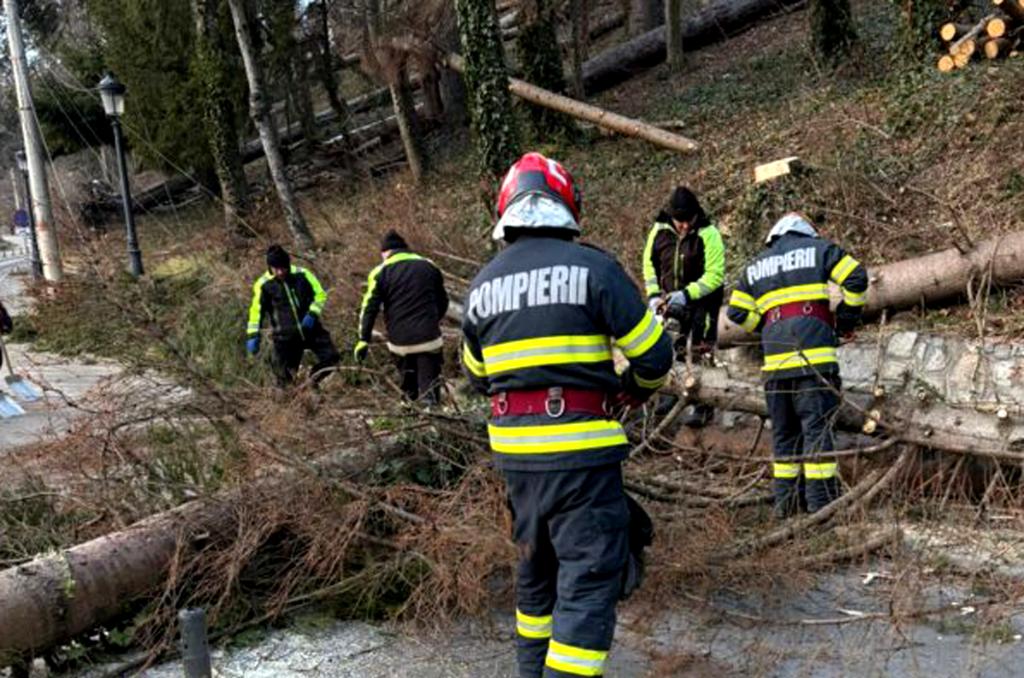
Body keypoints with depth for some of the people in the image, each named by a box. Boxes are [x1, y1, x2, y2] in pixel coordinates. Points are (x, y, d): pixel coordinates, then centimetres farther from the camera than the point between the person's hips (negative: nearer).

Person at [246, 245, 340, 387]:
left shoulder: (302, 274, -5)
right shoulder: (263, 284, -8)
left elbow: (320, 294, 4)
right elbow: (256, 311, -2)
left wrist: (312, 314, -11)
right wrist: (253, 336, -9)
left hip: (311, 329, 2)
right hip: (285, 337, -2)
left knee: (332, 358, -3)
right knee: (286, 376, -1)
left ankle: (313, 382, 21)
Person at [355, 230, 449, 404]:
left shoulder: (381, 272, 1)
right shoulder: (429, 266, 9)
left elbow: (370, 307, -4)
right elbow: (443, 302, 18)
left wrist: (363, 340, -1)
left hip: (400, 341, 0)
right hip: (429, 338, 0)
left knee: (409, 387, 18)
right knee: (429, 389, 0)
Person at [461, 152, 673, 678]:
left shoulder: (482, 284, 7)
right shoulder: (593, 268, -9)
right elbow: (653, 355, -7)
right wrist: (639, 389, 14)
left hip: (513, 448, 6)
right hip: (581, 448, -6)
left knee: (536, 566, 22)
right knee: (590, 576, 0)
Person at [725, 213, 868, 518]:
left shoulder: (754, 267, 20)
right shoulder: (818, 249, 9)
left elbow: (737, 313, 15)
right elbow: (856, 277, -1)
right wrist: (846, 317, 11)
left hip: (775, 359, 4)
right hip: (815, 355, -3)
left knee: (783, 431, 12)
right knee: (817, 426, -2)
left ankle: (785, 501, 15)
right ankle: (821, 502, -4)